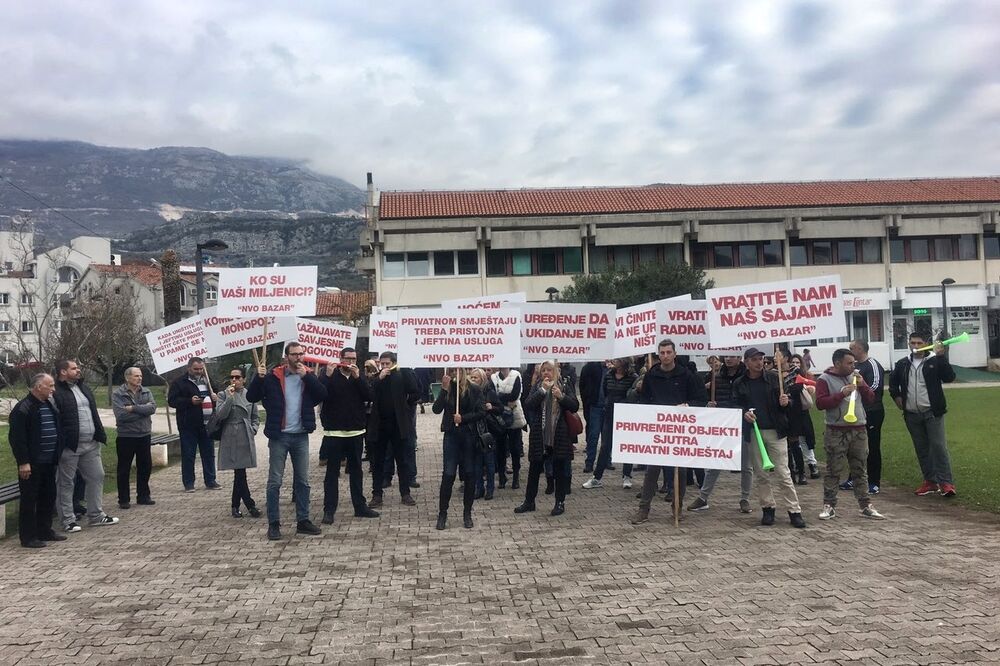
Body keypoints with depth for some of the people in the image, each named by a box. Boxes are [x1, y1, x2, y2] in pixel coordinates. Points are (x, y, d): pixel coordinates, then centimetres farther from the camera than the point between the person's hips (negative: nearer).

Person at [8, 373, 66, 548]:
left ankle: (45, 531, 26)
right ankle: (28, 537, 7)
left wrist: (57, 455, 17)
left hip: (49, 462, 8)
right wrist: (23, 462, -20)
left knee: (48, 497, 15)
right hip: (32, 464, -8)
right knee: (29, 500, 0)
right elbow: (17, 437, -17)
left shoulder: (50, 405, 13)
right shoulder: (23, 408, -13)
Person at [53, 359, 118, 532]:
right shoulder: (57, 392, -12)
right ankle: (68, 520, 14)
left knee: (97, 477, 12)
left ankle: (96, 514, 23)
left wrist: (100, 435, 16)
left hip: (91, 444, 8)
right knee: (66, 483, 5)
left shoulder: (83, 388, 15)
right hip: (70, 446, -8)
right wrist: (60, 445, -21)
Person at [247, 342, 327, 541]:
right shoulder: (273, 377, -3)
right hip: (279, 436, -3)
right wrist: (259, 377, -19)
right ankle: (273, 523, 8)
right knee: (274, 481, 1)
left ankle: (303, 520, 18)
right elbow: (251, 397, -4)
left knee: (303, 480, 9)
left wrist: (306, 376, -17)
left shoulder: (308, 376, 4)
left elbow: (322, 395, -10)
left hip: (301, 436, 3)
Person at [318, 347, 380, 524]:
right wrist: (328, 375, -24)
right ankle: (329, 510, 4)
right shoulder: (329, 376, 0)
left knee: (356, 471, 12)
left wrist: (357, 378, -15)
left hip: (356, 432, 4)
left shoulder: (359, 378, 9)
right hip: (334, 433, -3)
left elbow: (369, 397, -6)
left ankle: (360, 506, 20)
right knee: (332, 472, 0)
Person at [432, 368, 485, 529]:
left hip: (469, 435, 0)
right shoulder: (447, 389, 1)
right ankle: (442, 514, 7)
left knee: (469, 474, 6)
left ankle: (467, 514, 17)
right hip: (451, 435, 0)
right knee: (448, 474, -2)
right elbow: (436, 409, -9)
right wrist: (444, 389, -17)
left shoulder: (473, 389, -2)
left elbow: (481, 412, -6)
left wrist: (463, 418, -16)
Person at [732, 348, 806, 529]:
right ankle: (767, 509, 18)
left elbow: (787, 402, 7)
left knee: (783, 473, -3)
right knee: (761, 474, 7)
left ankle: (795, 512, 2)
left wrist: (786, 402, -16)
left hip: (775, 432, -1)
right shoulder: (739, 384, 6)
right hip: (753, 432, 2)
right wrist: (744, 413, -14)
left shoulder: (773, 378, 4)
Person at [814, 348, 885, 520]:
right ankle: (829, 506, 6)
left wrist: (862, 385, -4)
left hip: (859, 430, 5)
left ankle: (865, 506, 14)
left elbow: (870, 399, 13)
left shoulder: (855, 377, 13)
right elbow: (820, 403, -14)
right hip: (836, 433, -5)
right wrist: (842, 394, -20)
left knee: (860, 470, 9)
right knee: (833, 471, 0)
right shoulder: (825, 379, -4)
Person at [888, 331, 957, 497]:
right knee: (921, 449, 10)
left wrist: (941, 356, -22)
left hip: (932, 413, -4)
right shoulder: (902, 364, 8)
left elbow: (949, 377, -17)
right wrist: (896, 396, 10)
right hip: (912, 415, 4)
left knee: (938, 446, -9)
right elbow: (893, 381, 24)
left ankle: (946, 483, -7)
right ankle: (930, 482, 18)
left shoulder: (934, 362, -4)